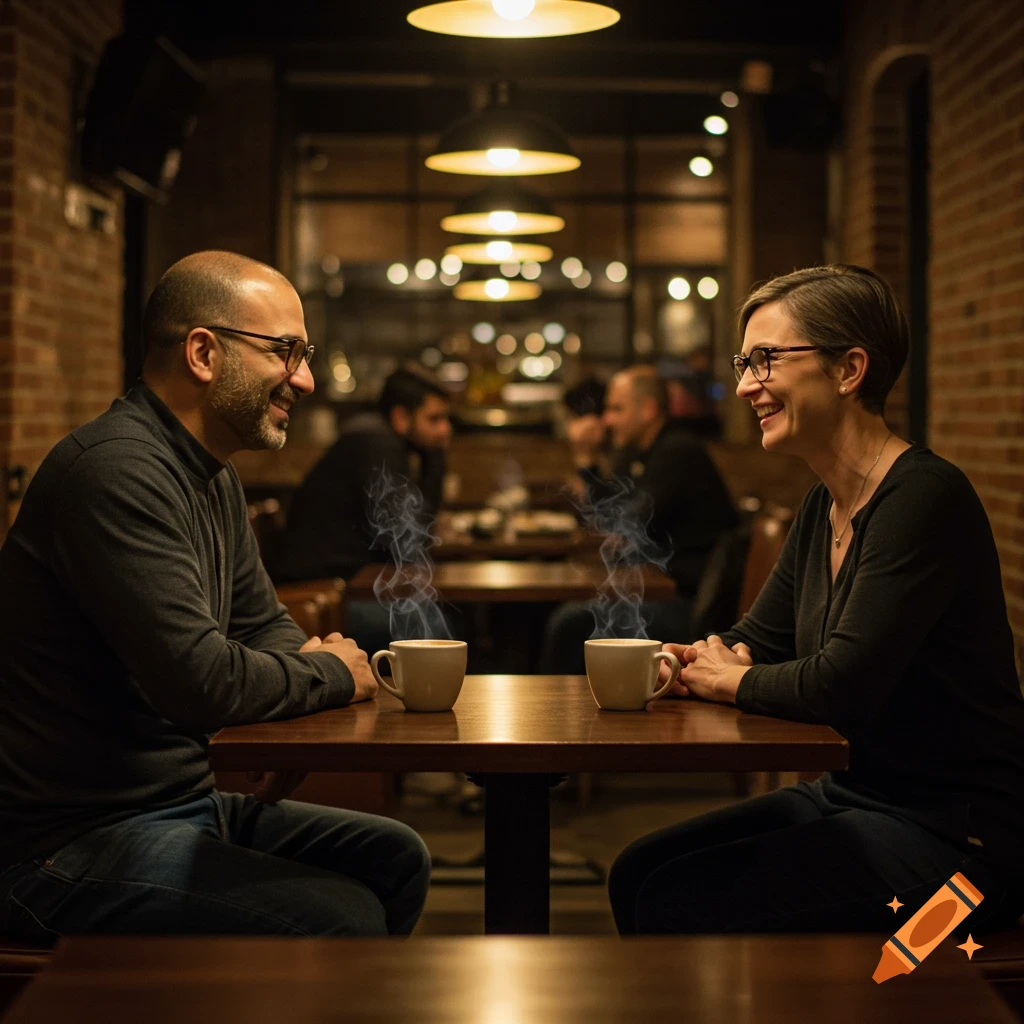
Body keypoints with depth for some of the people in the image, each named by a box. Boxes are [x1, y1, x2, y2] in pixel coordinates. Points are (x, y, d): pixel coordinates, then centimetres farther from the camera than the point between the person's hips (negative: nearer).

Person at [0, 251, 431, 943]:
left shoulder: (215, 480, 13)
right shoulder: (116, 470, -22)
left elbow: (265, 623, 23)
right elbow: (202, 682, -28)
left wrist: (309, 663, -2)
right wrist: (330, 673, -9)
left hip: (182, 801, 10)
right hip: (70, 842, -10)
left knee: (396, 859, 9)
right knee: (343, 919, -23)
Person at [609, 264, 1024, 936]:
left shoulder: (924, 497, -20)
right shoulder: (825, 505, 9)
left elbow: (844, 685, -26)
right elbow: (759, 638, 18)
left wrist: (731, 681, -8)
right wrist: (692, 658, -5)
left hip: (951, 833, -9)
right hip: (852, 796, 9)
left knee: (677, 905, -16)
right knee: (637, 873, 3)